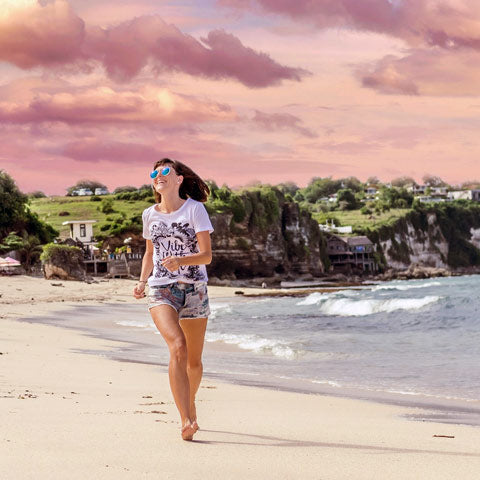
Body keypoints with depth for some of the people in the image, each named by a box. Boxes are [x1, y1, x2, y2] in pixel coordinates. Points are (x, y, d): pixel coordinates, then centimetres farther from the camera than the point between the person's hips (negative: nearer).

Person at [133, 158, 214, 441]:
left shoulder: (194, 209, -4)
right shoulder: (150, 215, 7)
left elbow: (206, 255, -9)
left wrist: (181, 261, -27)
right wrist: (143, 282, 6)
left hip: (194, 290, 0)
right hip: (162, 290, 1)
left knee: (194, 359, 10)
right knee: (178, 348, -23)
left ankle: (189, 402, 41)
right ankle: (187, 421, -27)